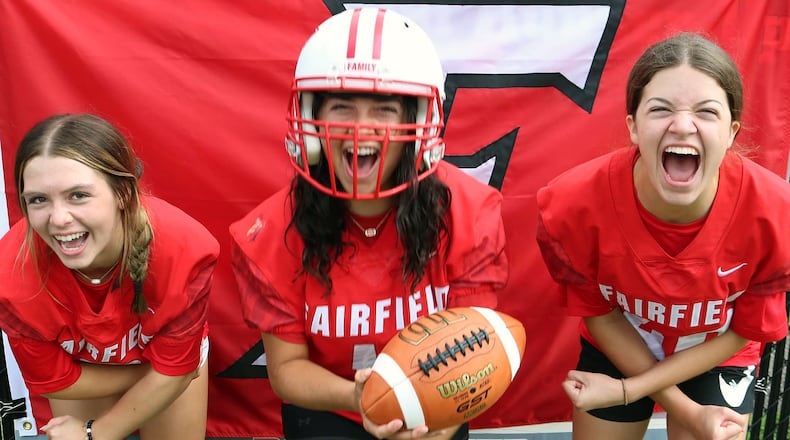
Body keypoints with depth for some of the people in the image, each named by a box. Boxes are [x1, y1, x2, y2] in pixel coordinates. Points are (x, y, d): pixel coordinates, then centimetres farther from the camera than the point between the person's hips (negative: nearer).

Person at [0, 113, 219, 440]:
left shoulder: (184, 251, -39)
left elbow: (175, 371, -24)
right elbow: (53, 381, -17)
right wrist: (149, 373, -16)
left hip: (177, 351, 0)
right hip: (80, 369, 1)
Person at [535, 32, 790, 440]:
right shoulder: (575, 205, -31)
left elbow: (744, 331, -15)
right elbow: (599, 313, -13)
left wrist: (627, 391, -20)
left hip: (715, 360, 0)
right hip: (617, 351, 1)